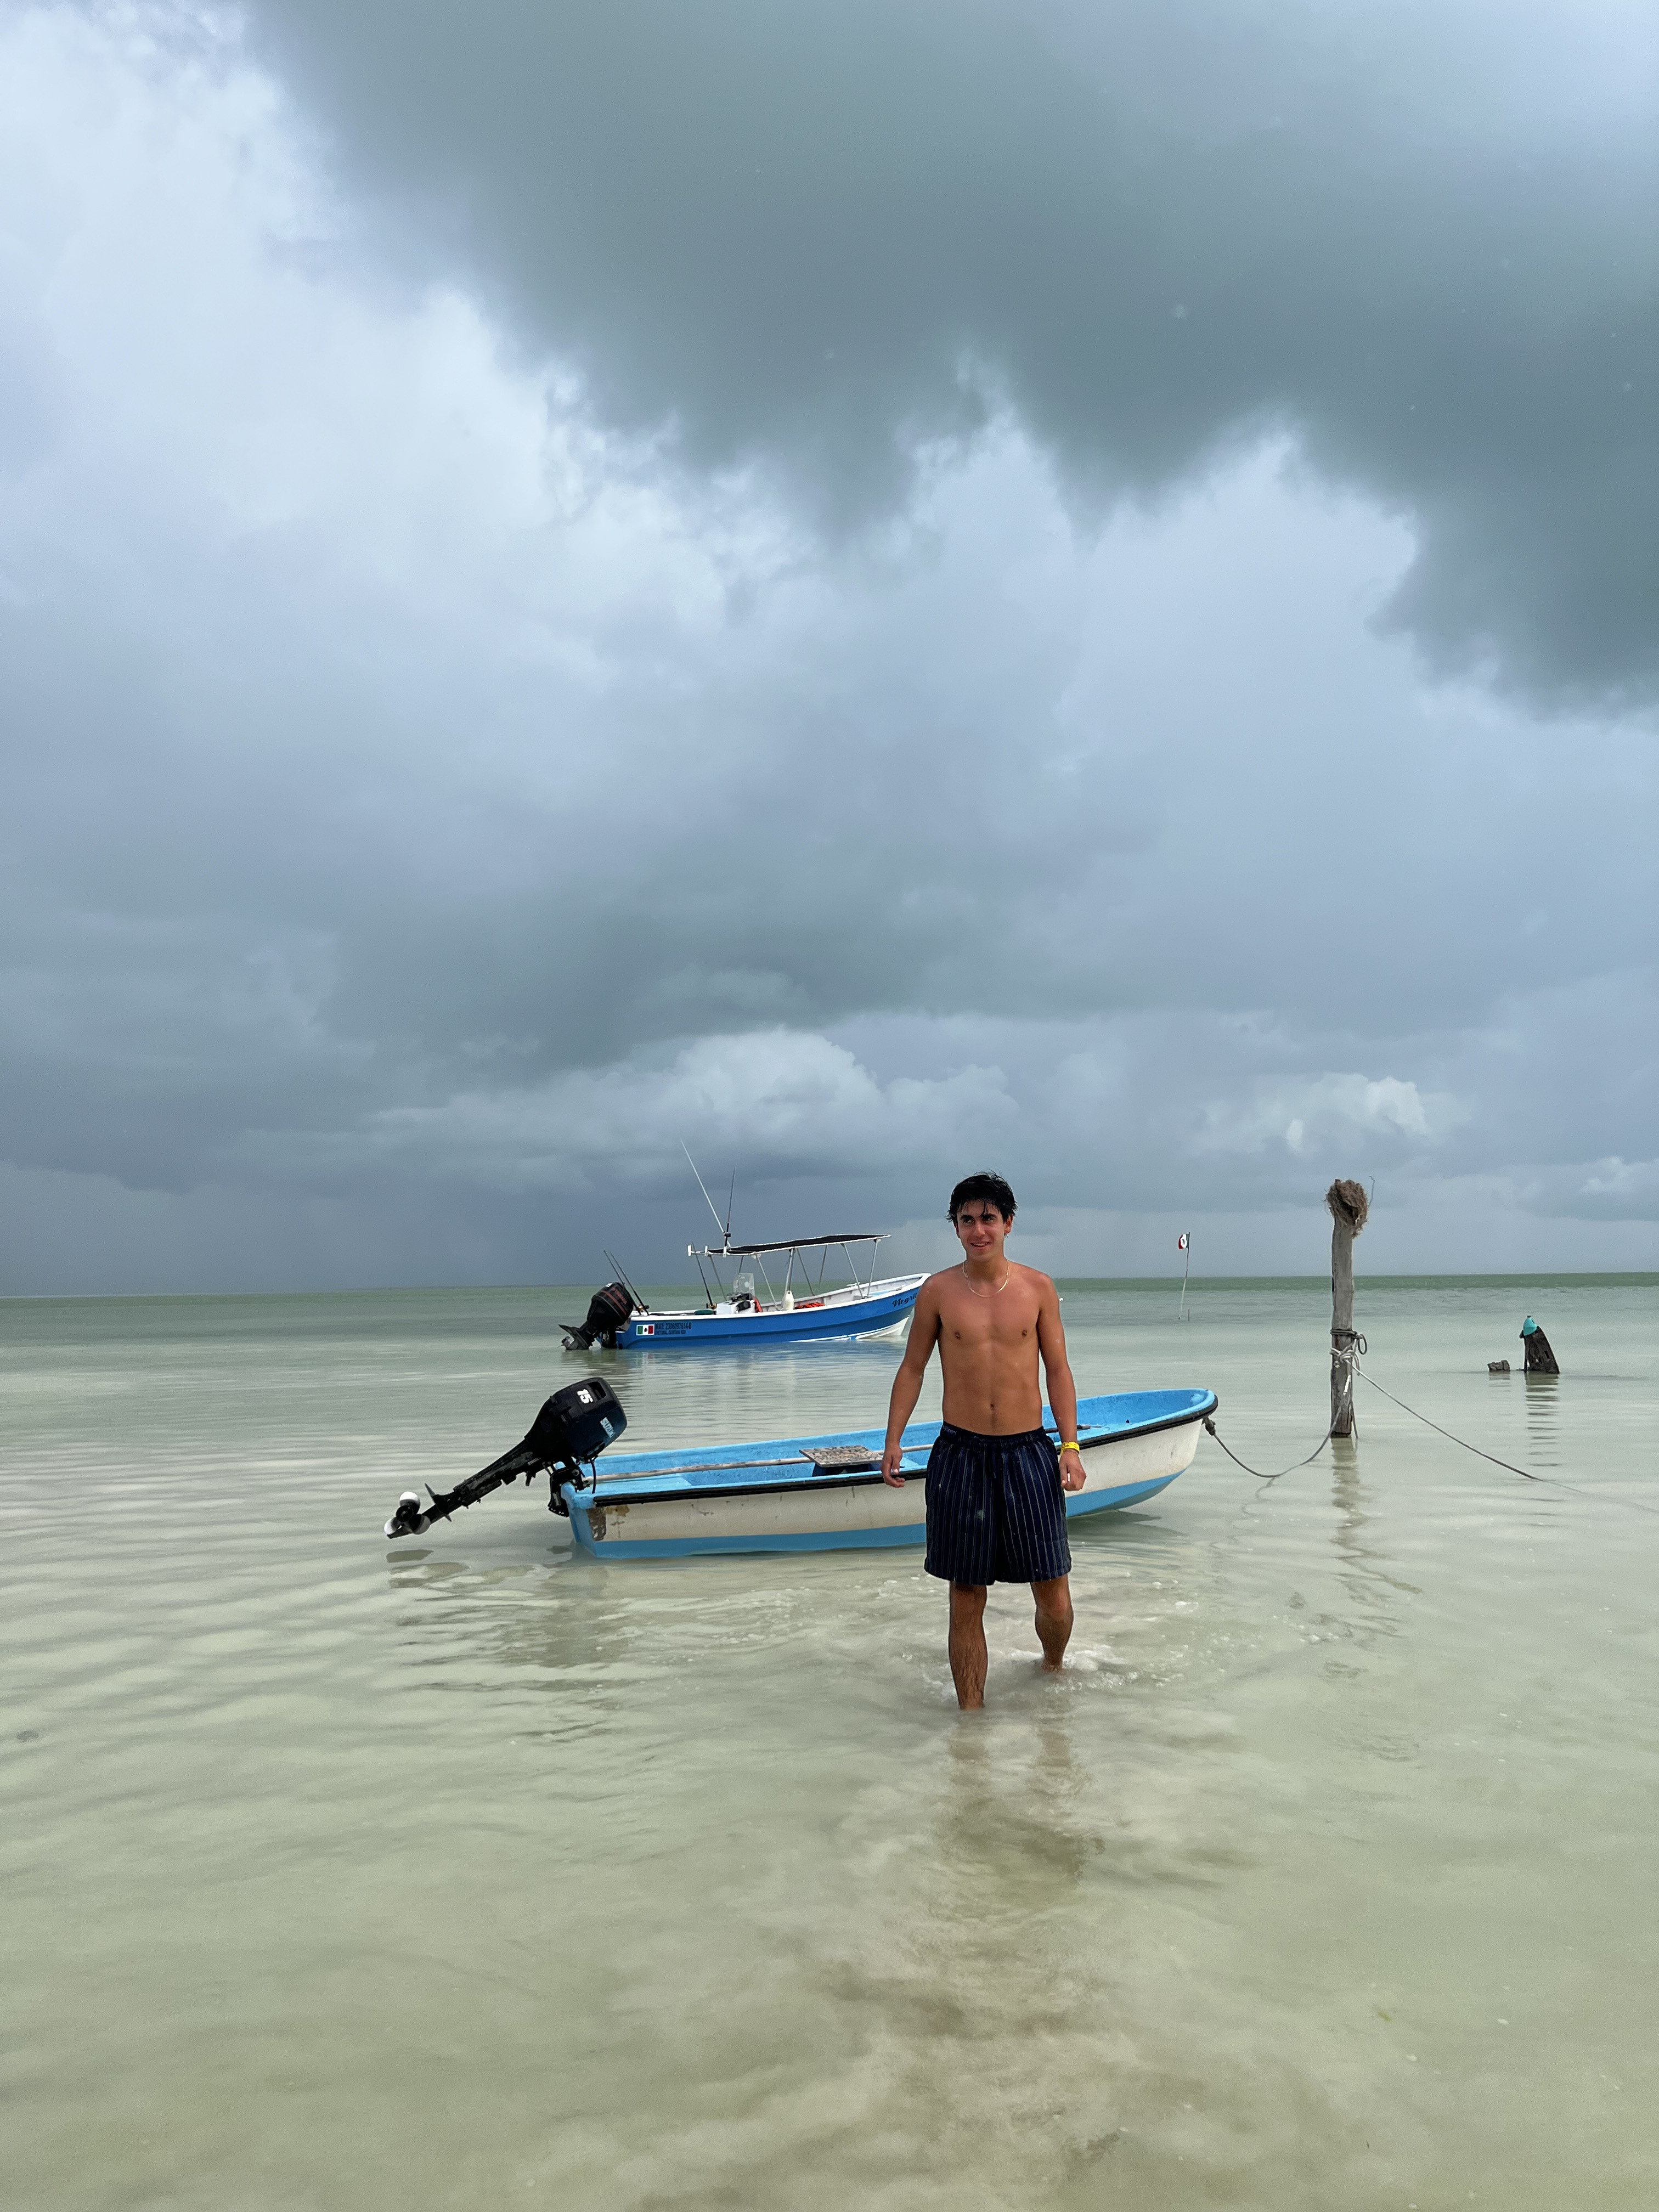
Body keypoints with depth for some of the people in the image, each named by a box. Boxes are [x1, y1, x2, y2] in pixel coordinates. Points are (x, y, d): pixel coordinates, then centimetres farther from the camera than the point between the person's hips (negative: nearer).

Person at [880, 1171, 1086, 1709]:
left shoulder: (1038, 1288, 2)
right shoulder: (937, 1292, 1)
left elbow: (1058, 1371, 5)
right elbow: (912, 1368, 7)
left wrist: (1070, 1446, -3)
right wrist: (892, 1440, -1)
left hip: (1028, 1451, 1)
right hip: (960, 1454, 0)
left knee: (1054, 1598, 4)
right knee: (966, 1599, 5)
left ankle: (1053, 1671, 35)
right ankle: (970, 1712, 19)